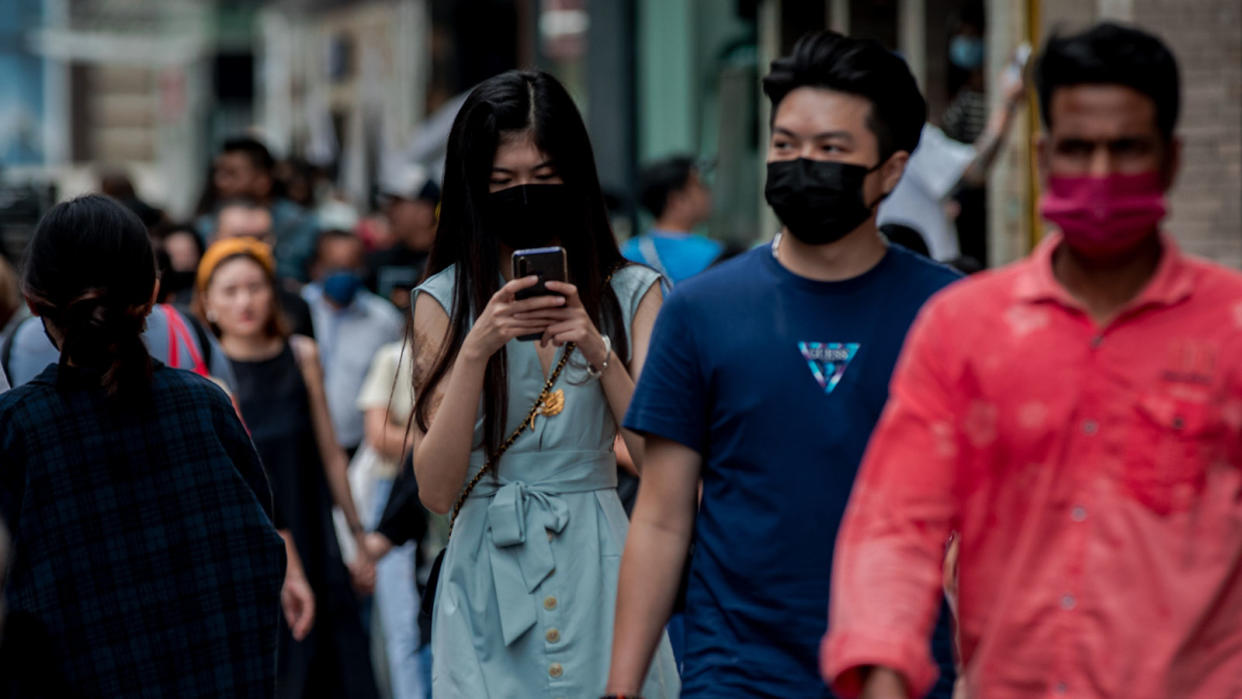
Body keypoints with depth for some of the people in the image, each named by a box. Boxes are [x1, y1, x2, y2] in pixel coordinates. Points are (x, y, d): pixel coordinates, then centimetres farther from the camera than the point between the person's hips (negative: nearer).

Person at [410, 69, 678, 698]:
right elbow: (436, 491, -6)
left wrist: (598, 350, -15)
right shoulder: (445, 300, 2)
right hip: (488, 570, 0)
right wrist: (477, 349, -15)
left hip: (600, 570, 1)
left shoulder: (630, 292, 4)